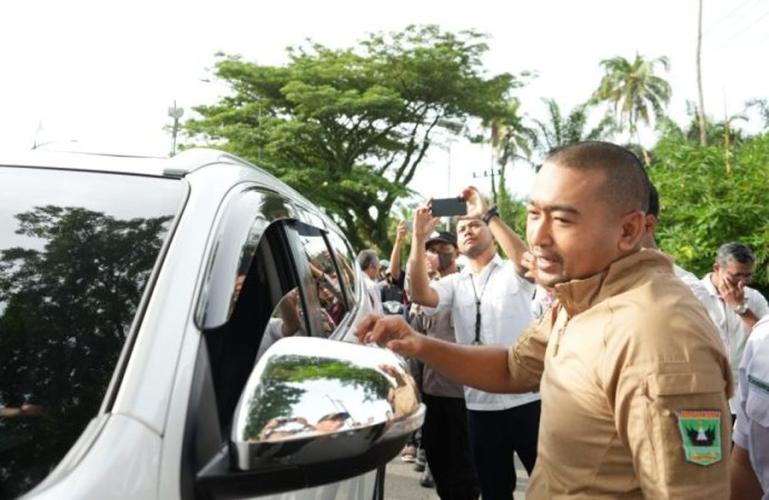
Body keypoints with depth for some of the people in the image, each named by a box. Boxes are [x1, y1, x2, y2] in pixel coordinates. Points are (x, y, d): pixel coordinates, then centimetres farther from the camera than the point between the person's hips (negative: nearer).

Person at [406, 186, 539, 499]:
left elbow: (526, 260, -22)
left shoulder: (513, 273, 2)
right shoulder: (454, 284, 8)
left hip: (526, 399, -3)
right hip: (480, 404, 3)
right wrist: (419, 238, -18)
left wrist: (488, 215, -21)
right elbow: (420, 294, -10)